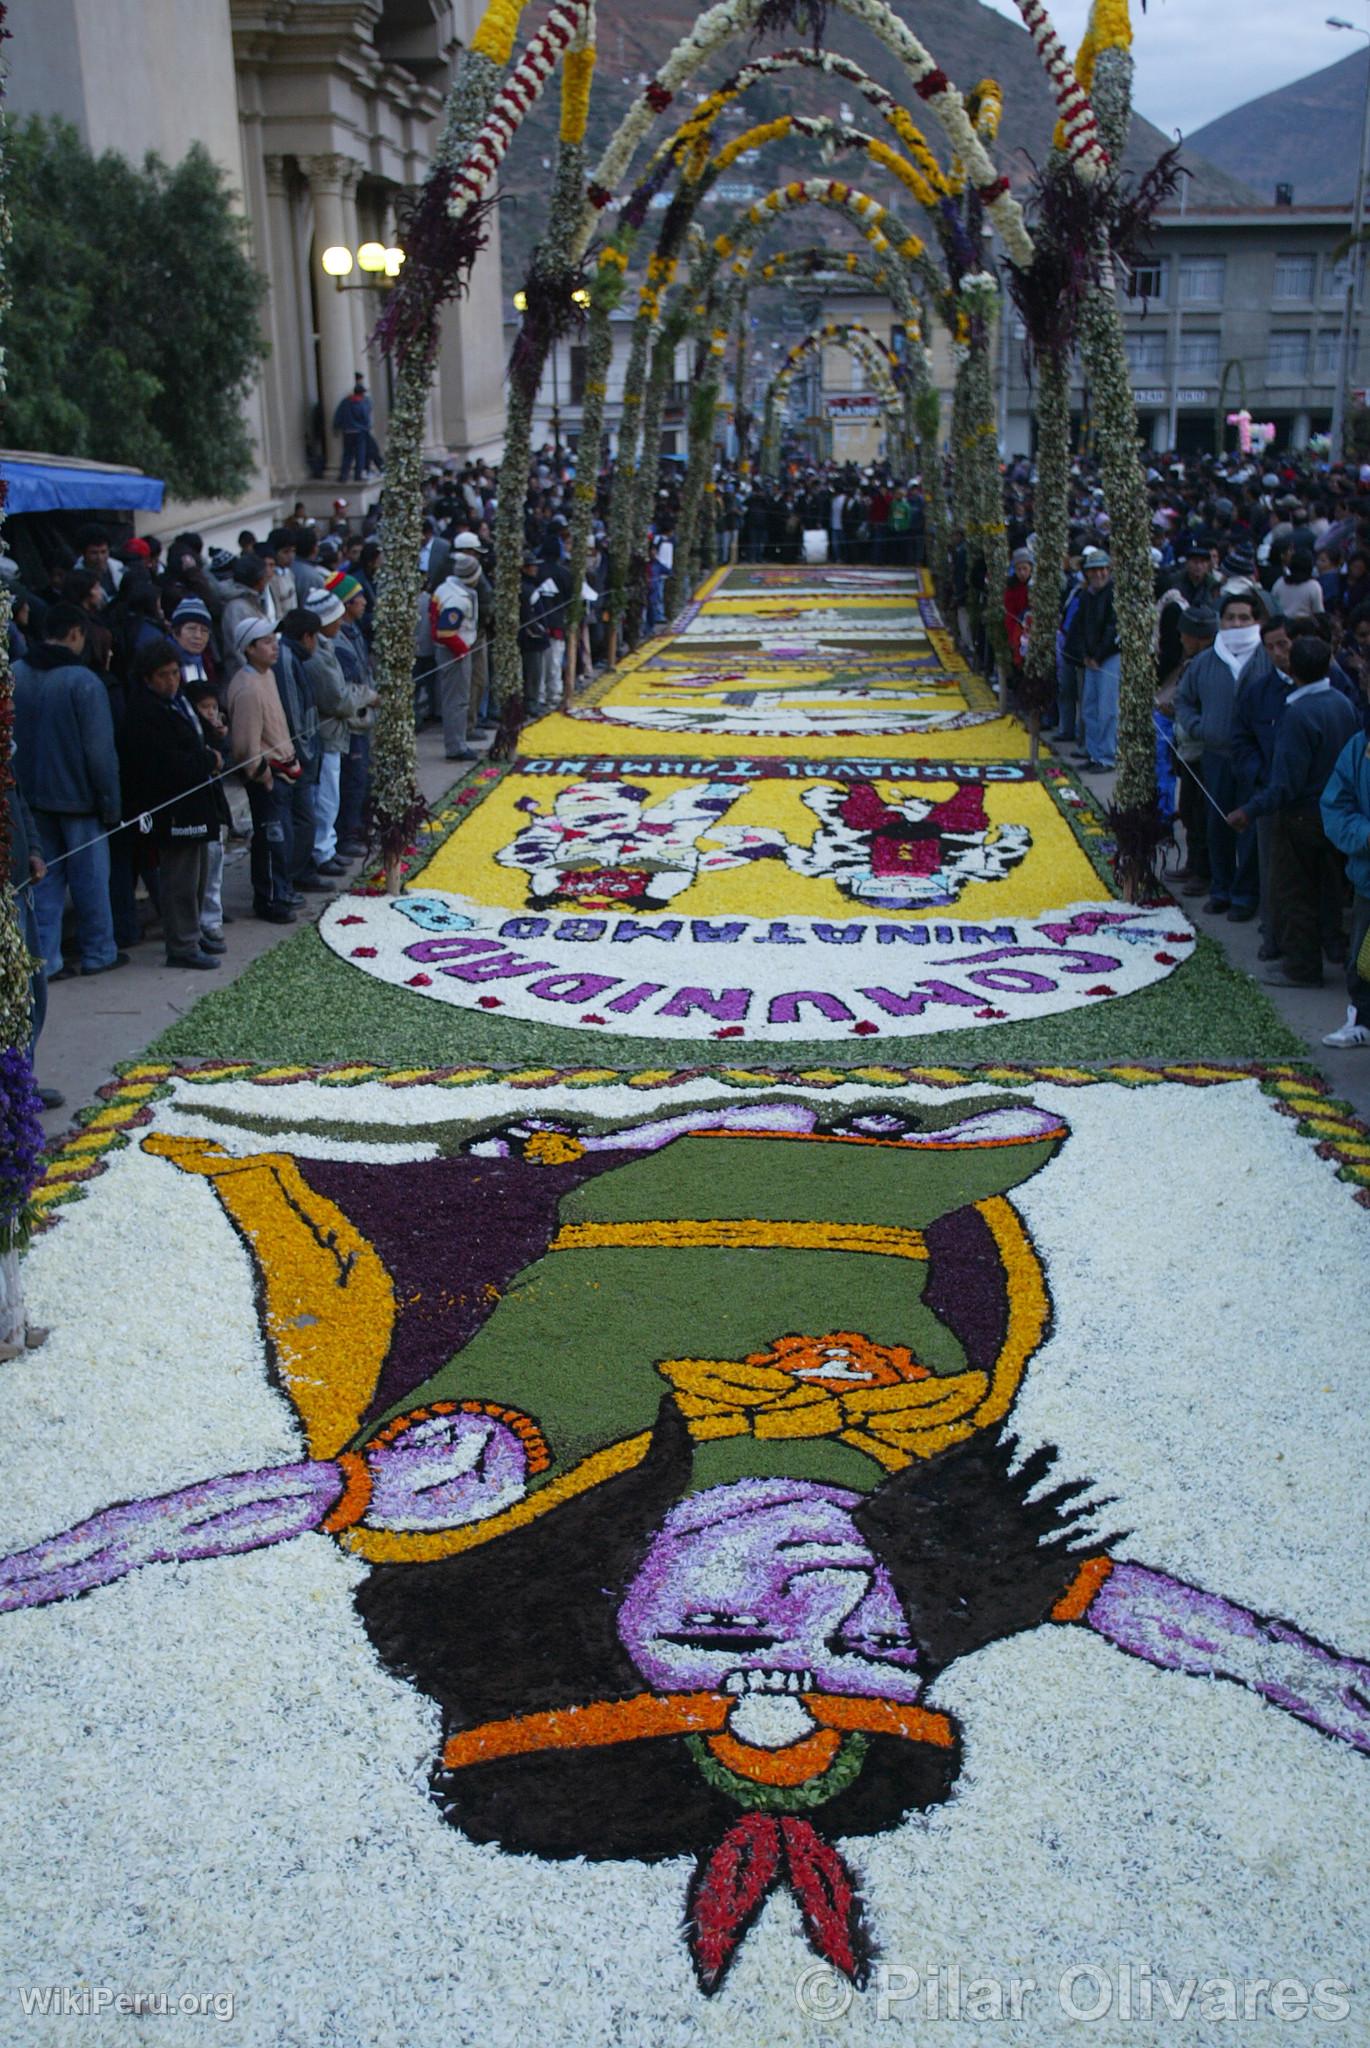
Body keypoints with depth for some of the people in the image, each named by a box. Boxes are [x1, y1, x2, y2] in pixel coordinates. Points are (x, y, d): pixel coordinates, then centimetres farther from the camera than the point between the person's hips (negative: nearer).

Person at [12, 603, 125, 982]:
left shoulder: (15, 675, 3)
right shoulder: (83, 680, -16)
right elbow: (100, 750, -16)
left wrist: (19, 789, 15)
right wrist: (110, 801, -8)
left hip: (32, 795, 5)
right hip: (77, 795, -5)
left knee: (44, 878, 10)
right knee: (90, 878, 8)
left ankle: (44, 960, 8)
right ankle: (98, 953, 18)